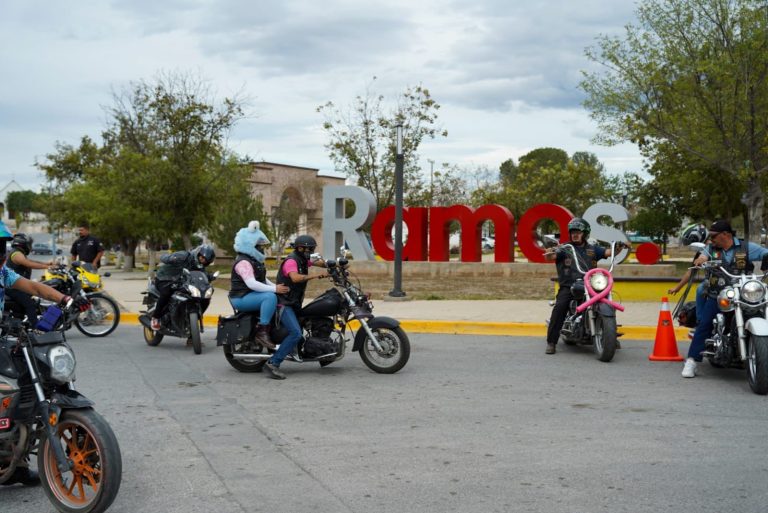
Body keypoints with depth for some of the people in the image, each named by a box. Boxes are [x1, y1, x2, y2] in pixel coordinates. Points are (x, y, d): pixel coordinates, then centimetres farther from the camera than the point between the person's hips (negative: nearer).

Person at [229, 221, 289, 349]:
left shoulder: (256, 261, 16)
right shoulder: (243, 262, -17)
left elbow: (263, 279, 21)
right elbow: (251, 283, -29)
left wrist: (276, 287, 2)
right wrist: (274, 289, -32)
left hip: (253, 295, 10)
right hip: (242, 298, -10)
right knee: (270, 297, -32)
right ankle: (262, 332, -33)